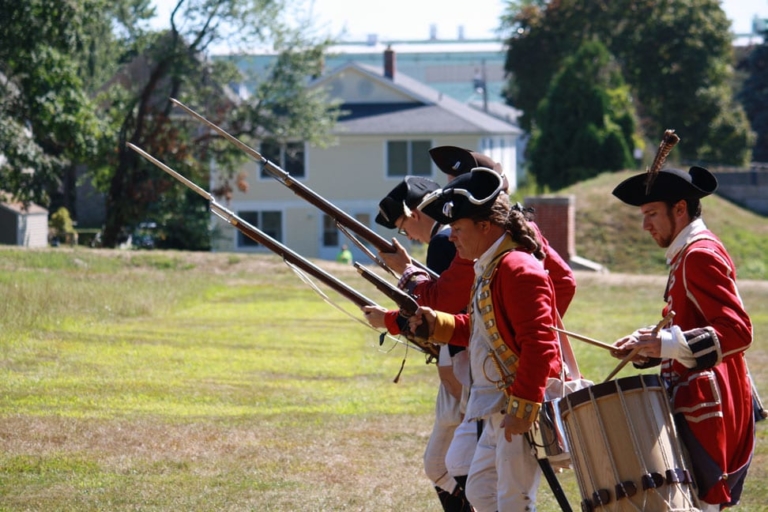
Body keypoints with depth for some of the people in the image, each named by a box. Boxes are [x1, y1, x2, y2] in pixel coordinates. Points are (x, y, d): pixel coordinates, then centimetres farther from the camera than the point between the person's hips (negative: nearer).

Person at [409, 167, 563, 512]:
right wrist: (437, 324, 11)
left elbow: (538, 345, -24)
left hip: (524, 409, -11)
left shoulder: (518, 268, -18)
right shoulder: (488, 266, 14)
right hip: (499, 407, 11)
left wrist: (522, 407, -25)